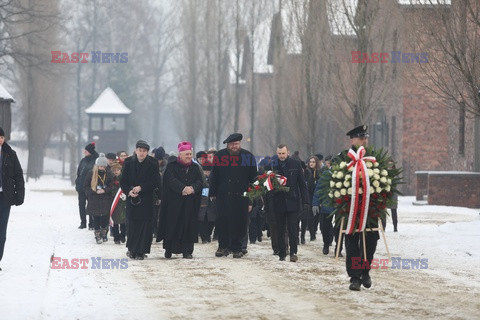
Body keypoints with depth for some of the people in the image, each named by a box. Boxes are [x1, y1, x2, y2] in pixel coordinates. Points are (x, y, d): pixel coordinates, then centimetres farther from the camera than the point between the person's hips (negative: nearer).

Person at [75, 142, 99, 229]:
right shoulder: (83, 160, 11)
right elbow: (78, 173, 16)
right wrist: (77, 183, 7)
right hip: (81, 186, 6)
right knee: (81, 204, 7)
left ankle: (91, 224, 5)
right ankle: (83, 223, 16)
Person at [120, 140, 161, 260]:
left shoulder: (152, 164, -2)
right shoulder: (128, 163, 3)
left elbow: (156, 182, -6)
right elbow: (123, 181, 4)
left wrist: (141, 187, -16)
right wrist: (129, 191, -14)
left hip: (146, 199, -1)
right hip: (132, 199, 1)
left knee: (144, 226, -4)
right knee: (131, 224, 1)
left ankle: (141, 251, -1)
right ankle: (132, 248, 17)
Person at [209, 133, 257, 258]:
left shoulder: (248, 157, 2)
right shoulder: (220, 156, 5)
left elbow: (253, 179, 4)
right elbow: (214, 176, 11)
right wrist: (212, 194, 6)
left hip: (241, 197, -1)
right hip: (223, 196, 1)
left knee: (239, 223, -1)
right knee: (222, 222, -2)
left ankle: (236, 248, 11)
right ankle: (223, 247, 11)